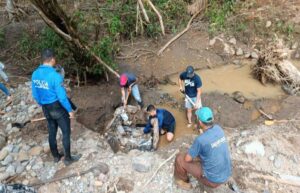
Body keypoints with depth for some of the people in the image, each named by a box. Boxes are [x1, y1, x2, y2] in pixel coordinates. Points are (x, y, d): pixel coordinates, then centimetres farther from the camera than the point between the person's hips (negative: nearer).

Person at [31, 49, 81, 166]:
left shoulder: (35, 74, -3)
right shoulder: (55, 76, -26)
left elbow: (35, 95, 6)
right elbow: (62, 96, -23)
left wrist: (43, 106, 21)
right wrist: (70, 110, -10)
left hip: (46, 109, 7)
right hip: (59, 108, -7)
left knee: (52, 133, 20)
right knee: (66, 133, 9)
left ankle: (56, 156, 37)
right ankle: (68, 159, 22)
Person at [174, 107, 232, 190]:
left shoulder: (200, 139, -29)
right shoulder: (218, 128, -7)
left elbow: (187, 159, -15)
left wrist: (190, 154, 8)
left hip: (213, 178, -7)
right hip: (226, 173, 7)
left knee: (180, 158, 3)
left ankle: (182, 180, 29)